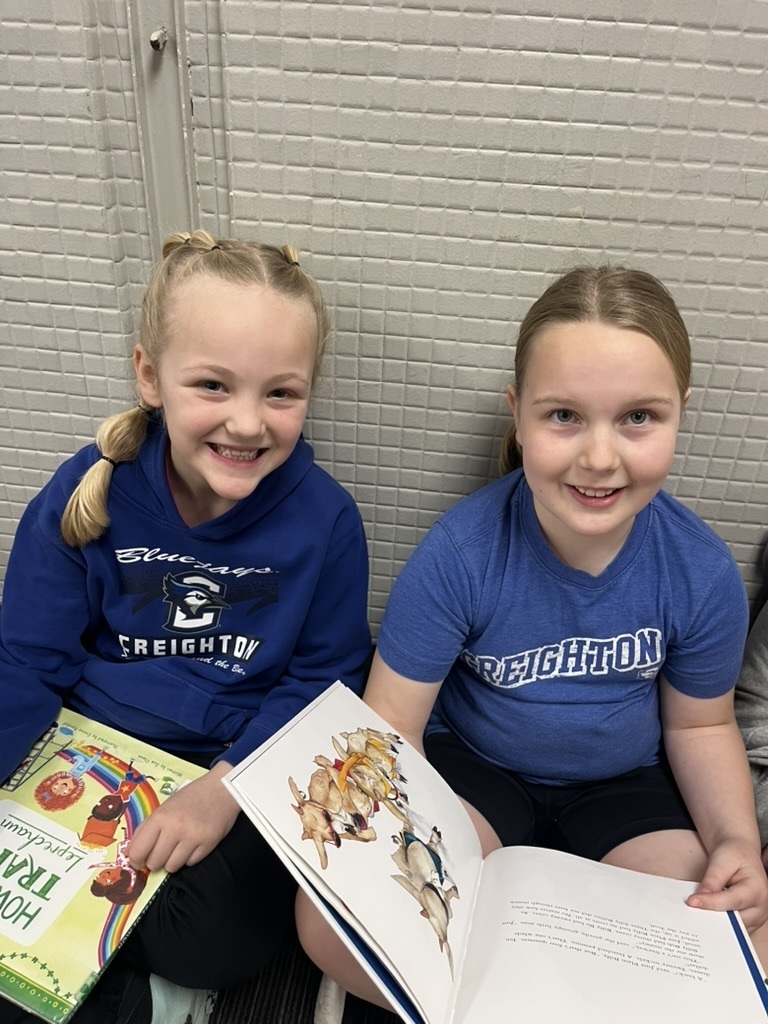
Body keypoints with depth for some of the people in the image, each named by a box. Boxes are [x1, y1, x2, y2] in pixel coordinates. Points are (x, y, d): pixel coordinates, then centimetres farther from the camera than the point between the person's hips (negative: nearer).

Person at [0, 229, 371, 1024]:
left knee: (212, 944, -19)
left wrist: (228, 783, -19)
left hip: (245, 764, -1)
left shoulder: (325, 519, -14)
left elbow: (324, 680, -6)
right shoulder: (85, 494, -11)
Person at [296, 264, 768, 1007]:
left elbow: (699, 725, 2)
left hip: (628, 784, 3)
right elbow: (392, 724, -17)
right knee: (332, 923, -24)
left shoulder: (704, 574, -15)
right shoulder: (459, 553, -24)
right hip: (472, 763, -2)